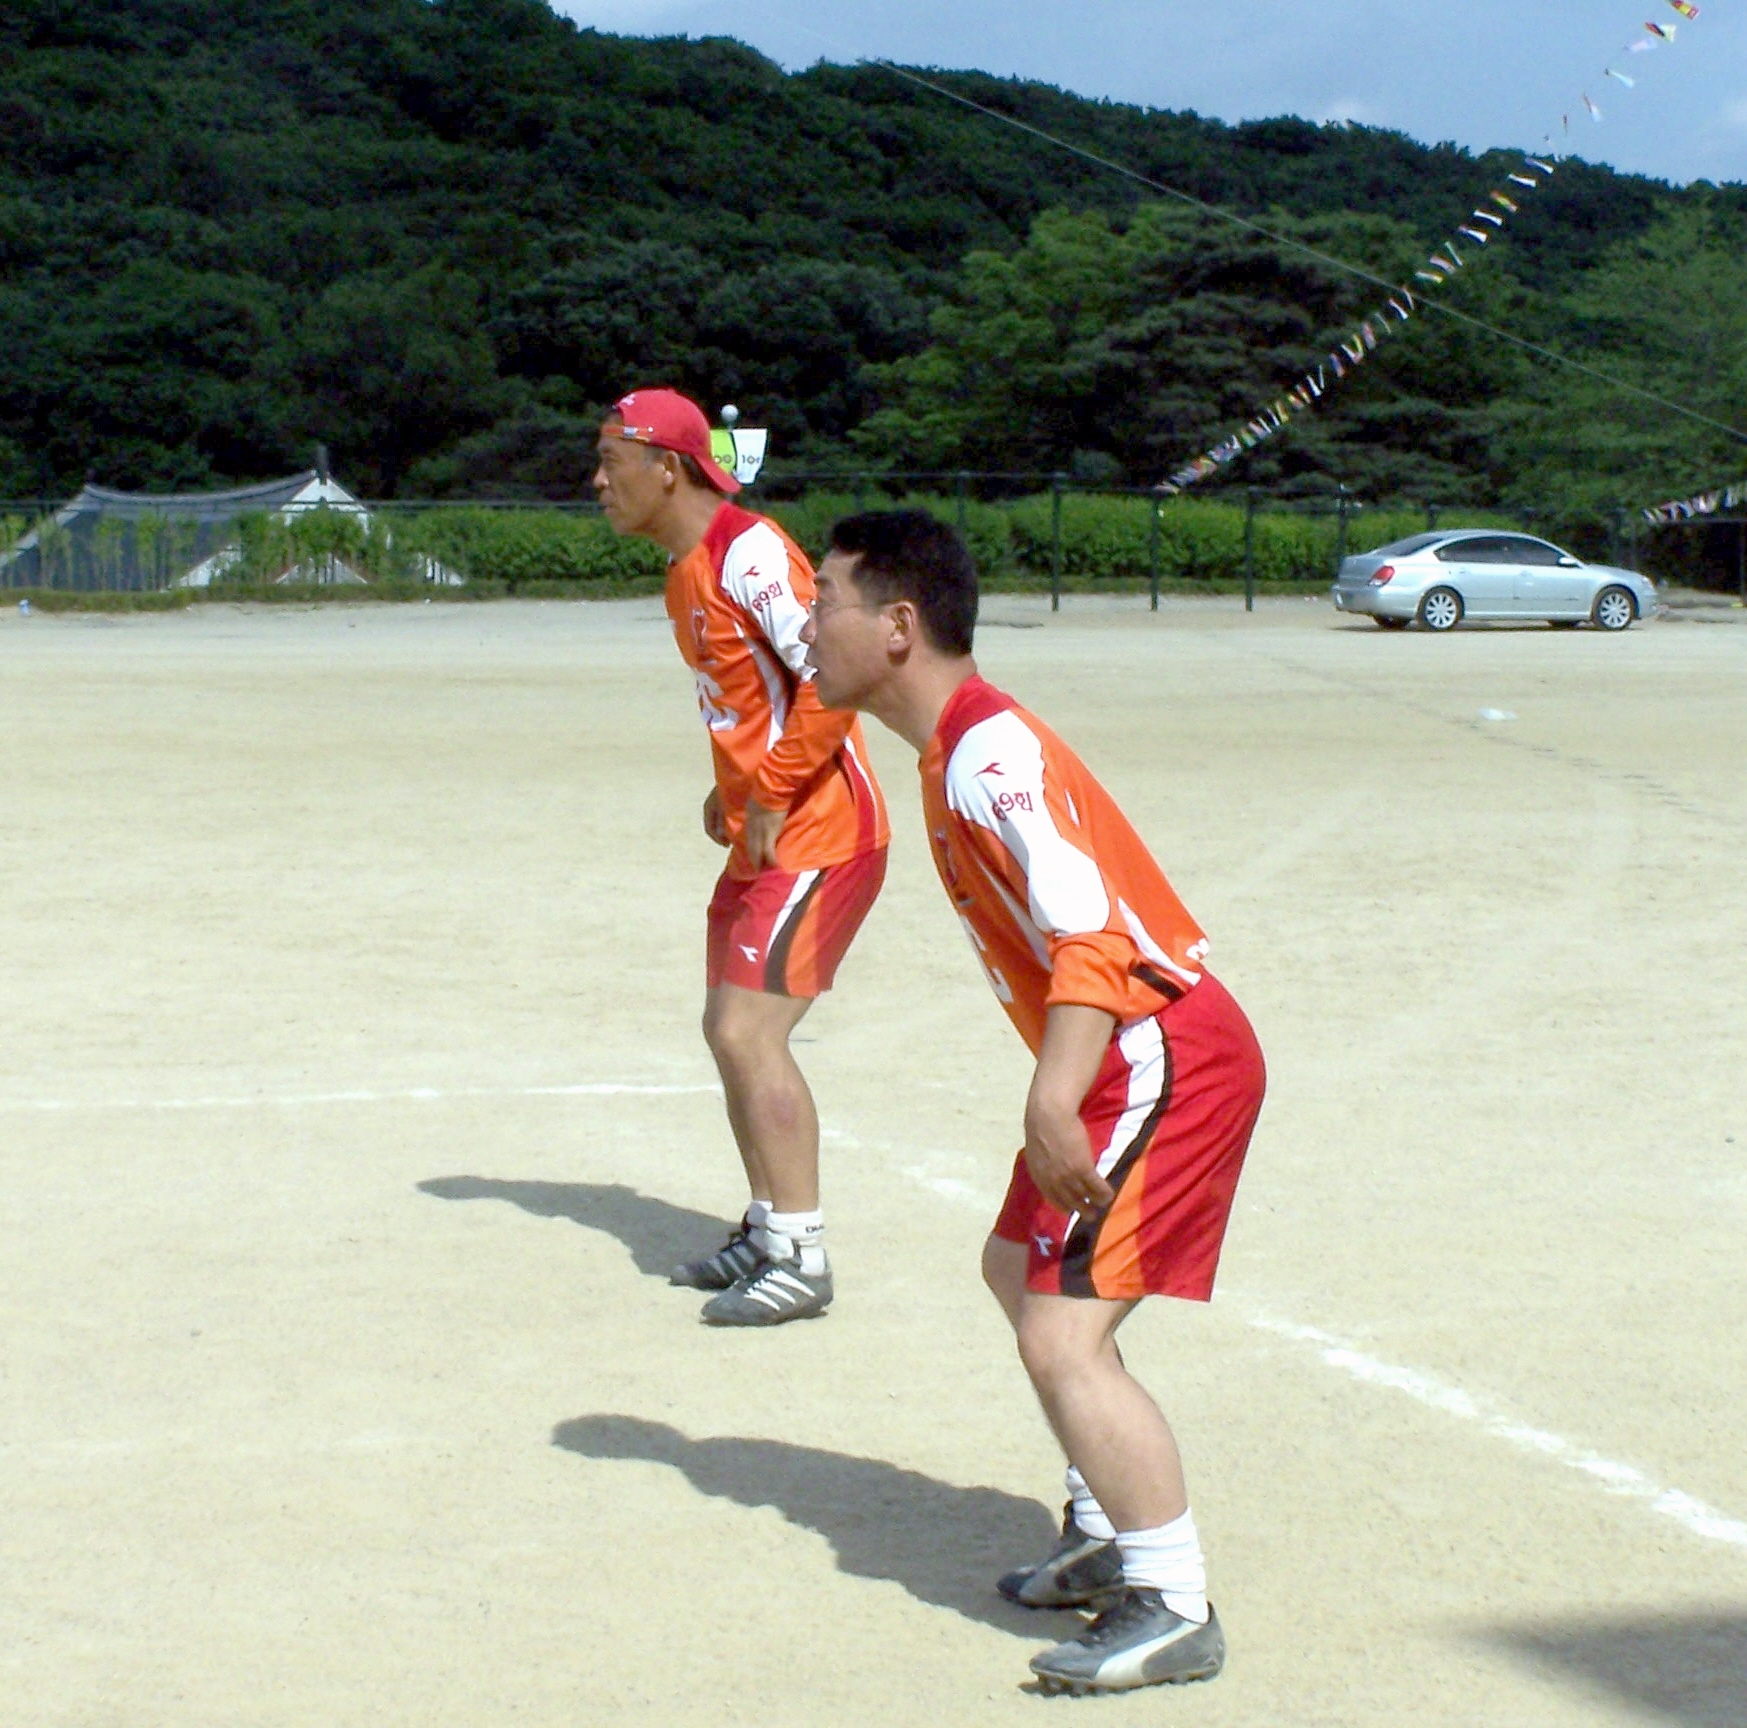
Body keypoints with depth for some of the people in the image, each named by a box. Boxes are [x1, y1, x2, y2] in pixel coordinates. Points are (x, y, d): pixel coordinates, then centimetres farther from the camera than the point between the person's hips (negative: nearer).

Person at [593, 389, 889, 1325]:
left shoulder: (747, 553, -19)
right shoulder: (686, 570, 13)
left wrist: (770, 795, -22)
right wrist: (731, 788, 11)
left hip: (820, 835, -10)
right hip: (763, 835, 10)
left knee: (749, 1031, -13)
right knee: (729, 1031, 14)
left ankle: (801, 1260, -7)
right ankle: (769, 1230, 27)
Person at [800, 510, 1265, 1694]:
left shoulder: (987, 754, -19)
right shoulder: (956, 749, 12)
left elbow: (1093, 936, -29)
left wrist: (1054, 1103, -36)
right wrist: (1059, 1097, 23)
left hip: (1163, 1058, -11)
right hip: (1140, 1057, 11)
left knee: (1063, 1336, -14)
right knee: (1020, 1270, 24)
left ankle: (1174, 1610, -6)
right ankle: (1110, 1539, 32)